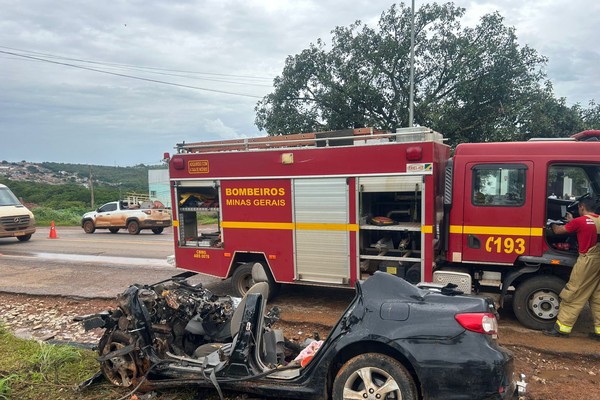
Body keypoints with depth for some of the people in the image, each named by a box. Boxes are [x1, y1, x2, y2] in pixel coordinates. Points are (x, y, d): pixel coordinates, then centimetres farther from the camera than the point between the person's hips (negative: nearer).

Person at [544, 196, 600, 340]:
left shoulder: (579, 221, -13)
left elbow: (558, 231, -2)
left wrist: (553, 224, 18)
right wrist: (572, 221, 29)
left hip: (587, 261, -7)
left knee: (573, 295, -1)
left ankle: (562, 327, 3)